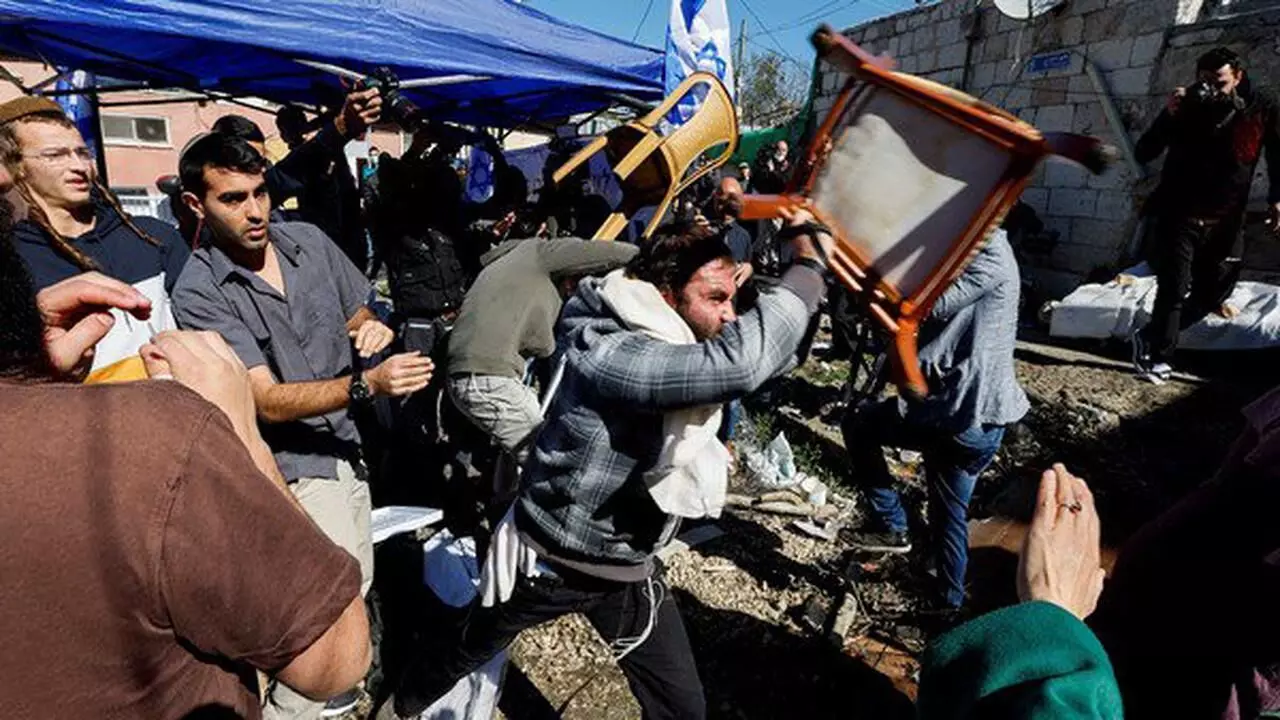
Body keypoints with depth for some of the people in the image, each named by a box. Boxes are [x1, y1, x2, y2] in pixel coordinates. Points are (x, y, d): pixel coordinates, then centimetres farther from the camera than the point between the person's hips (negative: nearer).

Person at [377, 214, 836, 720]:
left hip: (629, 573, 6)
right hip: (547, 563, -6)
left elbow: (767, 357, 3)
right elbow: (743, 362, -46)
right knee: (464, 655, 23)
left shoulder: (683, 351, -7)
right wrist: (809, 261, -34)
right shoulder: (612, 353, -34)